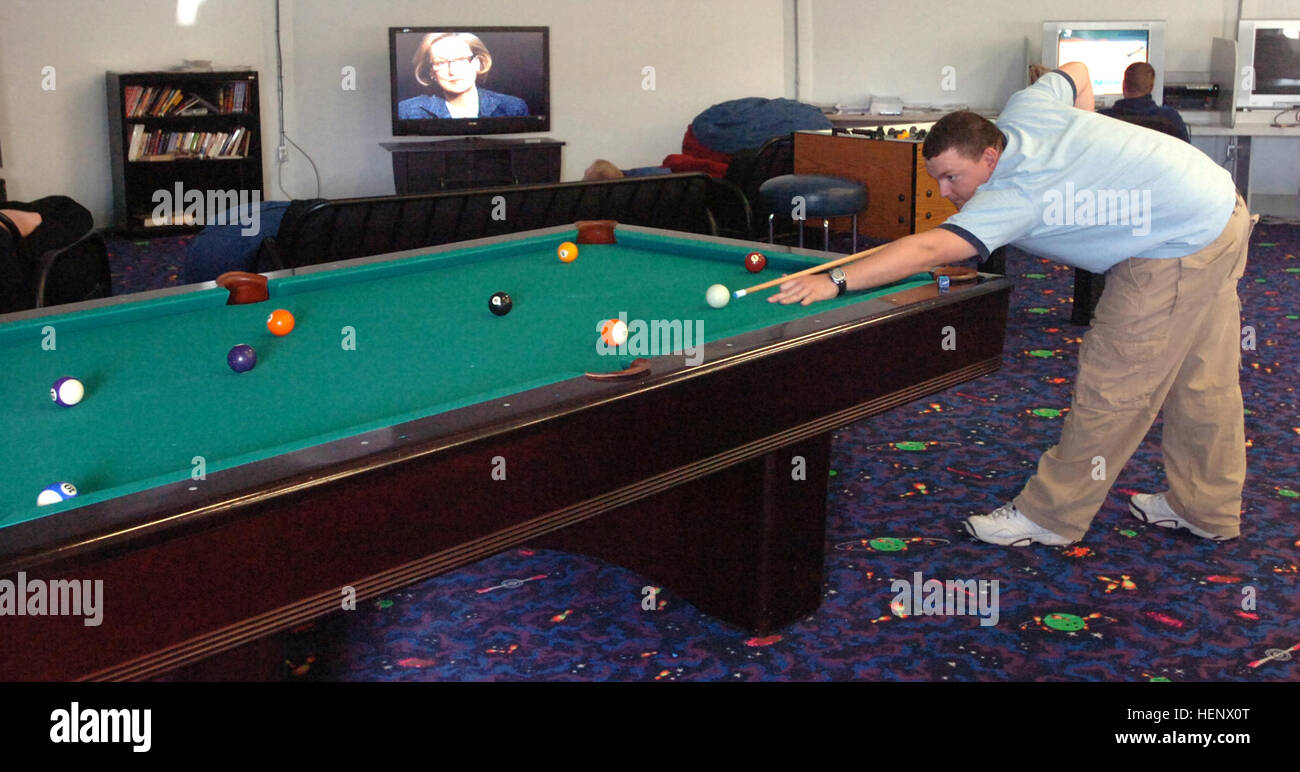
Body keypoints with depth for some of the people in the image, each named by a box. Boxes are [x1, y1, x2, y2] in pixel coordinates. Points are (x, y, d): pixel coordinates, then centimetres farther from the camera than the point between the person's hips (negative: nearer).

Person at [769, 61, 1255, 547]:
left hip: (1180, 249, -11)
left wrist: (836, 281, -42)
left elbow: (927, 250, -39)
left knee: (1112, 385, -5)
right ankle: (1206, 508, 30)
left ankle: (1050, 516, 4)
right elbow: (1076, 72, 19)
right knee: (1202, 380, 18)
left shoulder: (1009, 197, -28)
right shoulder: (1024, 108, -1)